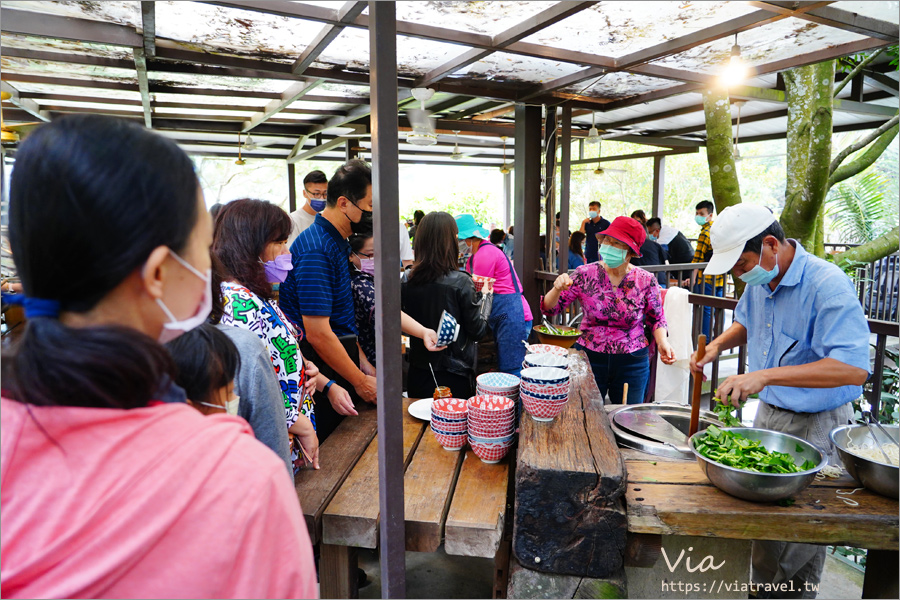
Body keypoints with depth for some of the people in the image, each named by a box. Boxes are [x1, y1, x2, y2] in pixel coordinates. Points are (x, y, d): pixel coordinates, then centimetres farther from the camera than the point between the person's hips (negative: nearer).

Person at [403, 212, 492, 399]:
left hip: (418, 375, 4)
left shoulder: (408, 282, -4)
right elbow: (478, 331, -8)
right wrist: (486, 294, 5)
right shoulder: (460, 282, -17)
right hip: (454, 376, -4)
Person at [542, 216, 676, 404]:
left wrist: (662, 342, -11)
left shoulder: (646, 280, -5)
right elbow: (550, 309, -5)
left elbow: (656, 319, 7)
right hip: (589, 358, 0)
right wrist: (557, 289, -24)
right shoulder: (585, 274, -7)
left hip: (632, 363, 1)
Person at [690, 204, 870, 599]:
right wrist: (717, 345, -1)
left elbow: (854, 368, -34)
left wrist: (765, 375, -40)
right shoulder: (760, 280, -1)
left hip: (815, 425, -7)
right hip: (768, 414, 7)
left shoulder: (828, 286, -25)